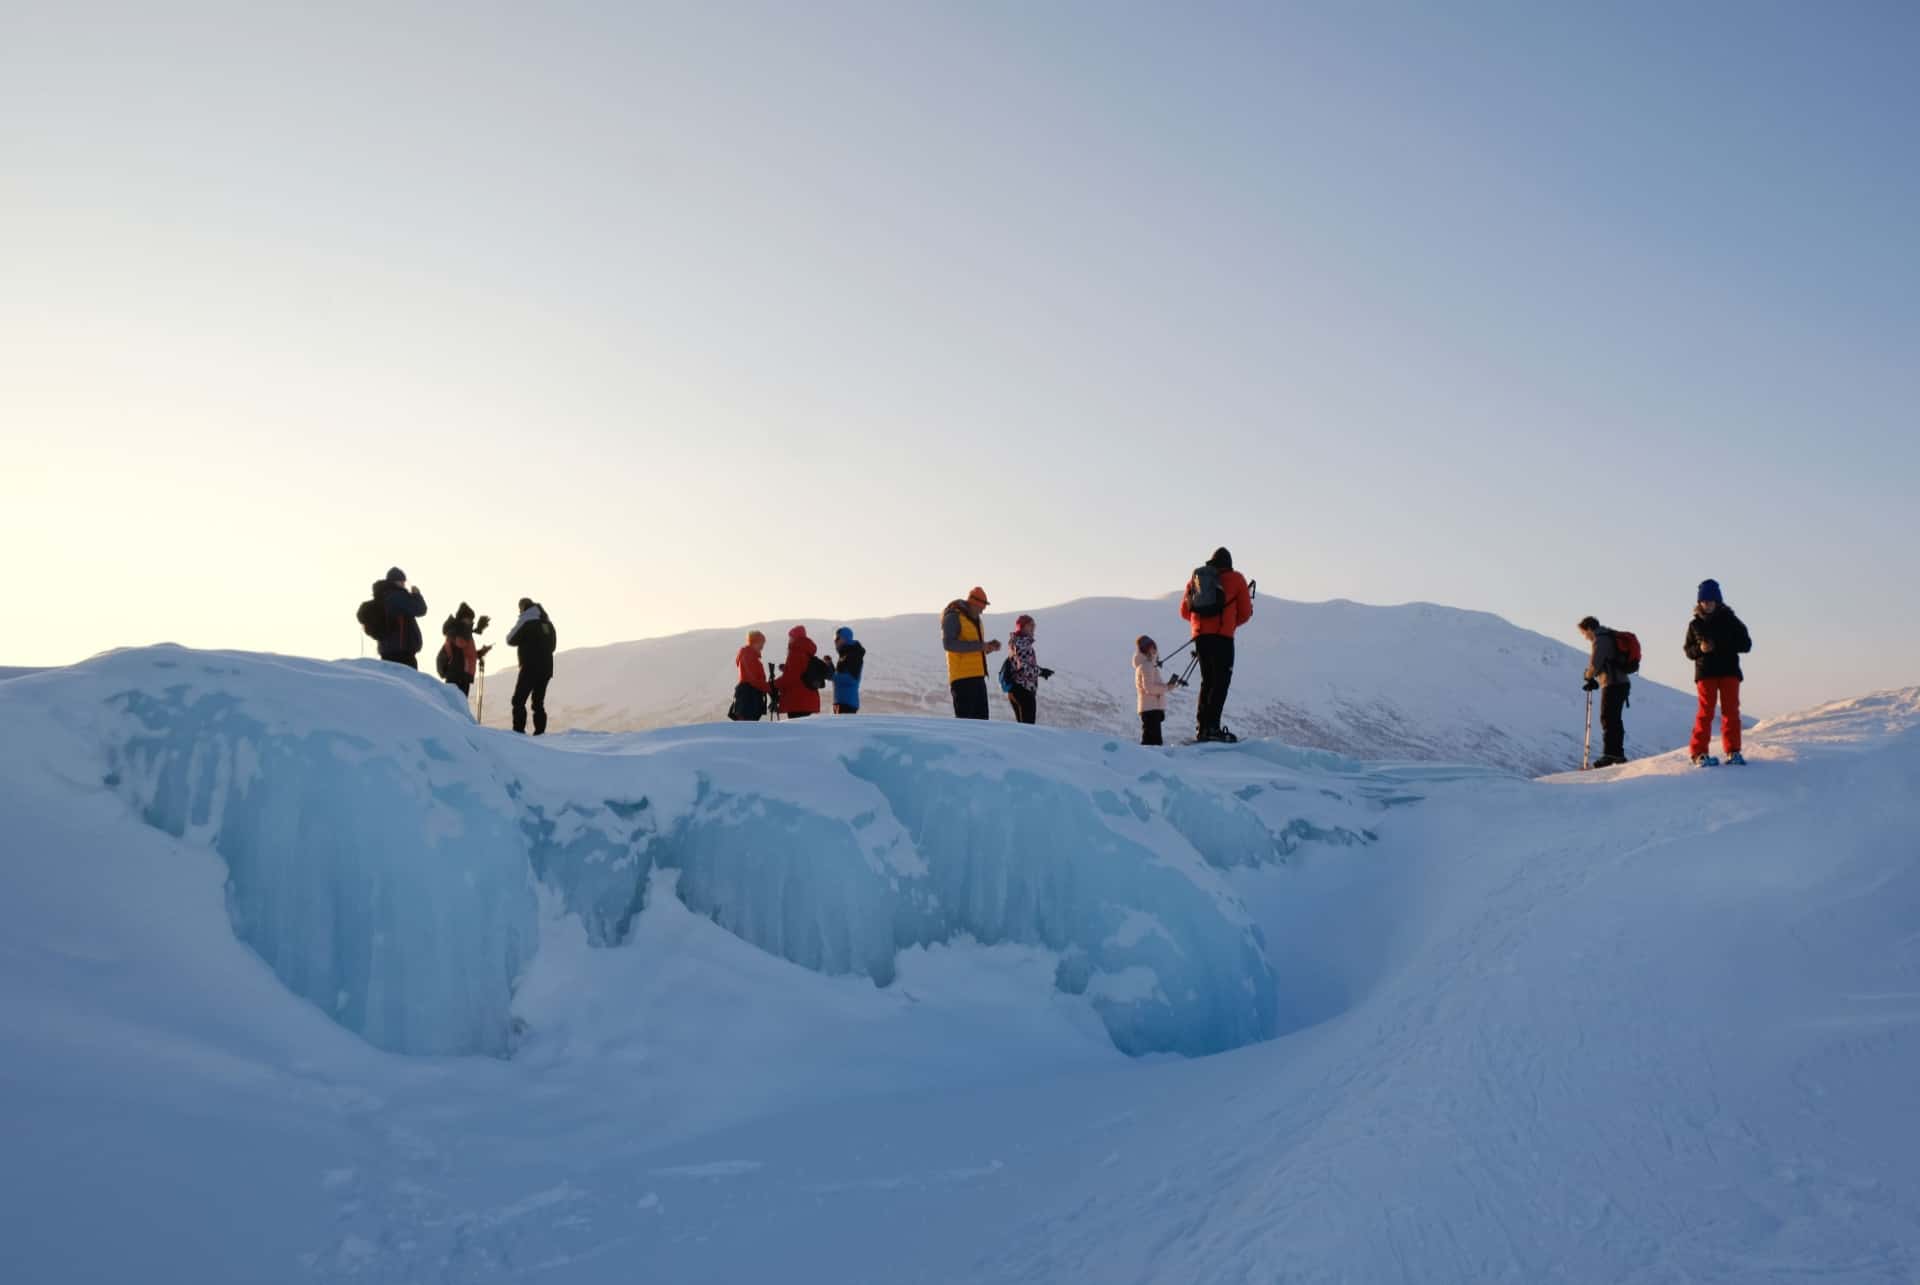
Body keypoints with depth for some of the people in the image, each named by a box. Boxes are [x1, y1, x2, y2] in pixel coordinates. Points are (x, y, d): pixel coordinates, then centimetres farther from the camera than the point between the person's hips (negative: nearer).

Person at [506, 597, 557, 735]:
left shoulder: (527, 622, -9)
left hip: (530, 668, -6)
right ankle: (540, 732, 5)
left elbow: (511, 640, 0)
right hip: (546, 668, 7)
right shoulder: (548, 623, 11)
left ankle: (519, 731, -12)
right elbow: (552, 645, 20)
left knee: (519, 700, -3)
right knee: (538, 702, 11)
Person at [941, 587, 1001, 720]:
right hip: (962, 678, -9)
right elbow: (948, 643, -21)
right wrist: (979, 645, -22)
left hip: (978, 677, 9)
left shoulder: (975, 619, 21)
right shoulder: (953, 617, -7)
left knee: (981, 718, 6)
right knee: (965, 719, -11)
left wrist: (989, 645, 6)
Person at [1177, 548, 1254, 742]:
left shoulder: (1194, 577, 18)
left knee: (1207, 680, 14)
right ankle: (1212, 727, -16)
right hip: (1222, 635, -5)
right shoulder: (1236, 579, 7)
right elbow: (1245, 613, 7)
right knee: (1221, 681, -6)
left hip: (1200, 635, 5)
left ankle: (1201, 727, 8)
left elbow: (1184, 612, 19)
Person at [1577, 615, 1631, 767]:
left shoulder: (1600, 639, -9)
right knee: (1615, 719, 14)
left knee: (1608, 719, -10)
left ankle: (1610, 754, -13)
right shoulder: (1610, 637, 21)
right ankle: (1618, 753, 19)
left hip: (1612, 684, -10)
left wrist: (1589, 677, 4)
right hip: (1622, 682, 10)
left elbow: (1595, 663, -15)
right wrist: (1595, 680, 14)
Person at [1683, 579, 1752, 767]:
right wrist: (1699, 649, -13)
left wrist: (1724, 645, -15)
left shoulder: (1730, 620, 3)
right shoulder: (1695, 624, 6)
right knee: (1706, 711, -4)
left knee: (1731, 710, 1)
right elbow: (1688, 650, 9)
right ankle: (1699, 753, -2)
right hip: (1705, 673, -1)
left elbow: (1746, 645, 1)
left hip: (1729, 670, 1)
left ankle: (1732, 751, 9)